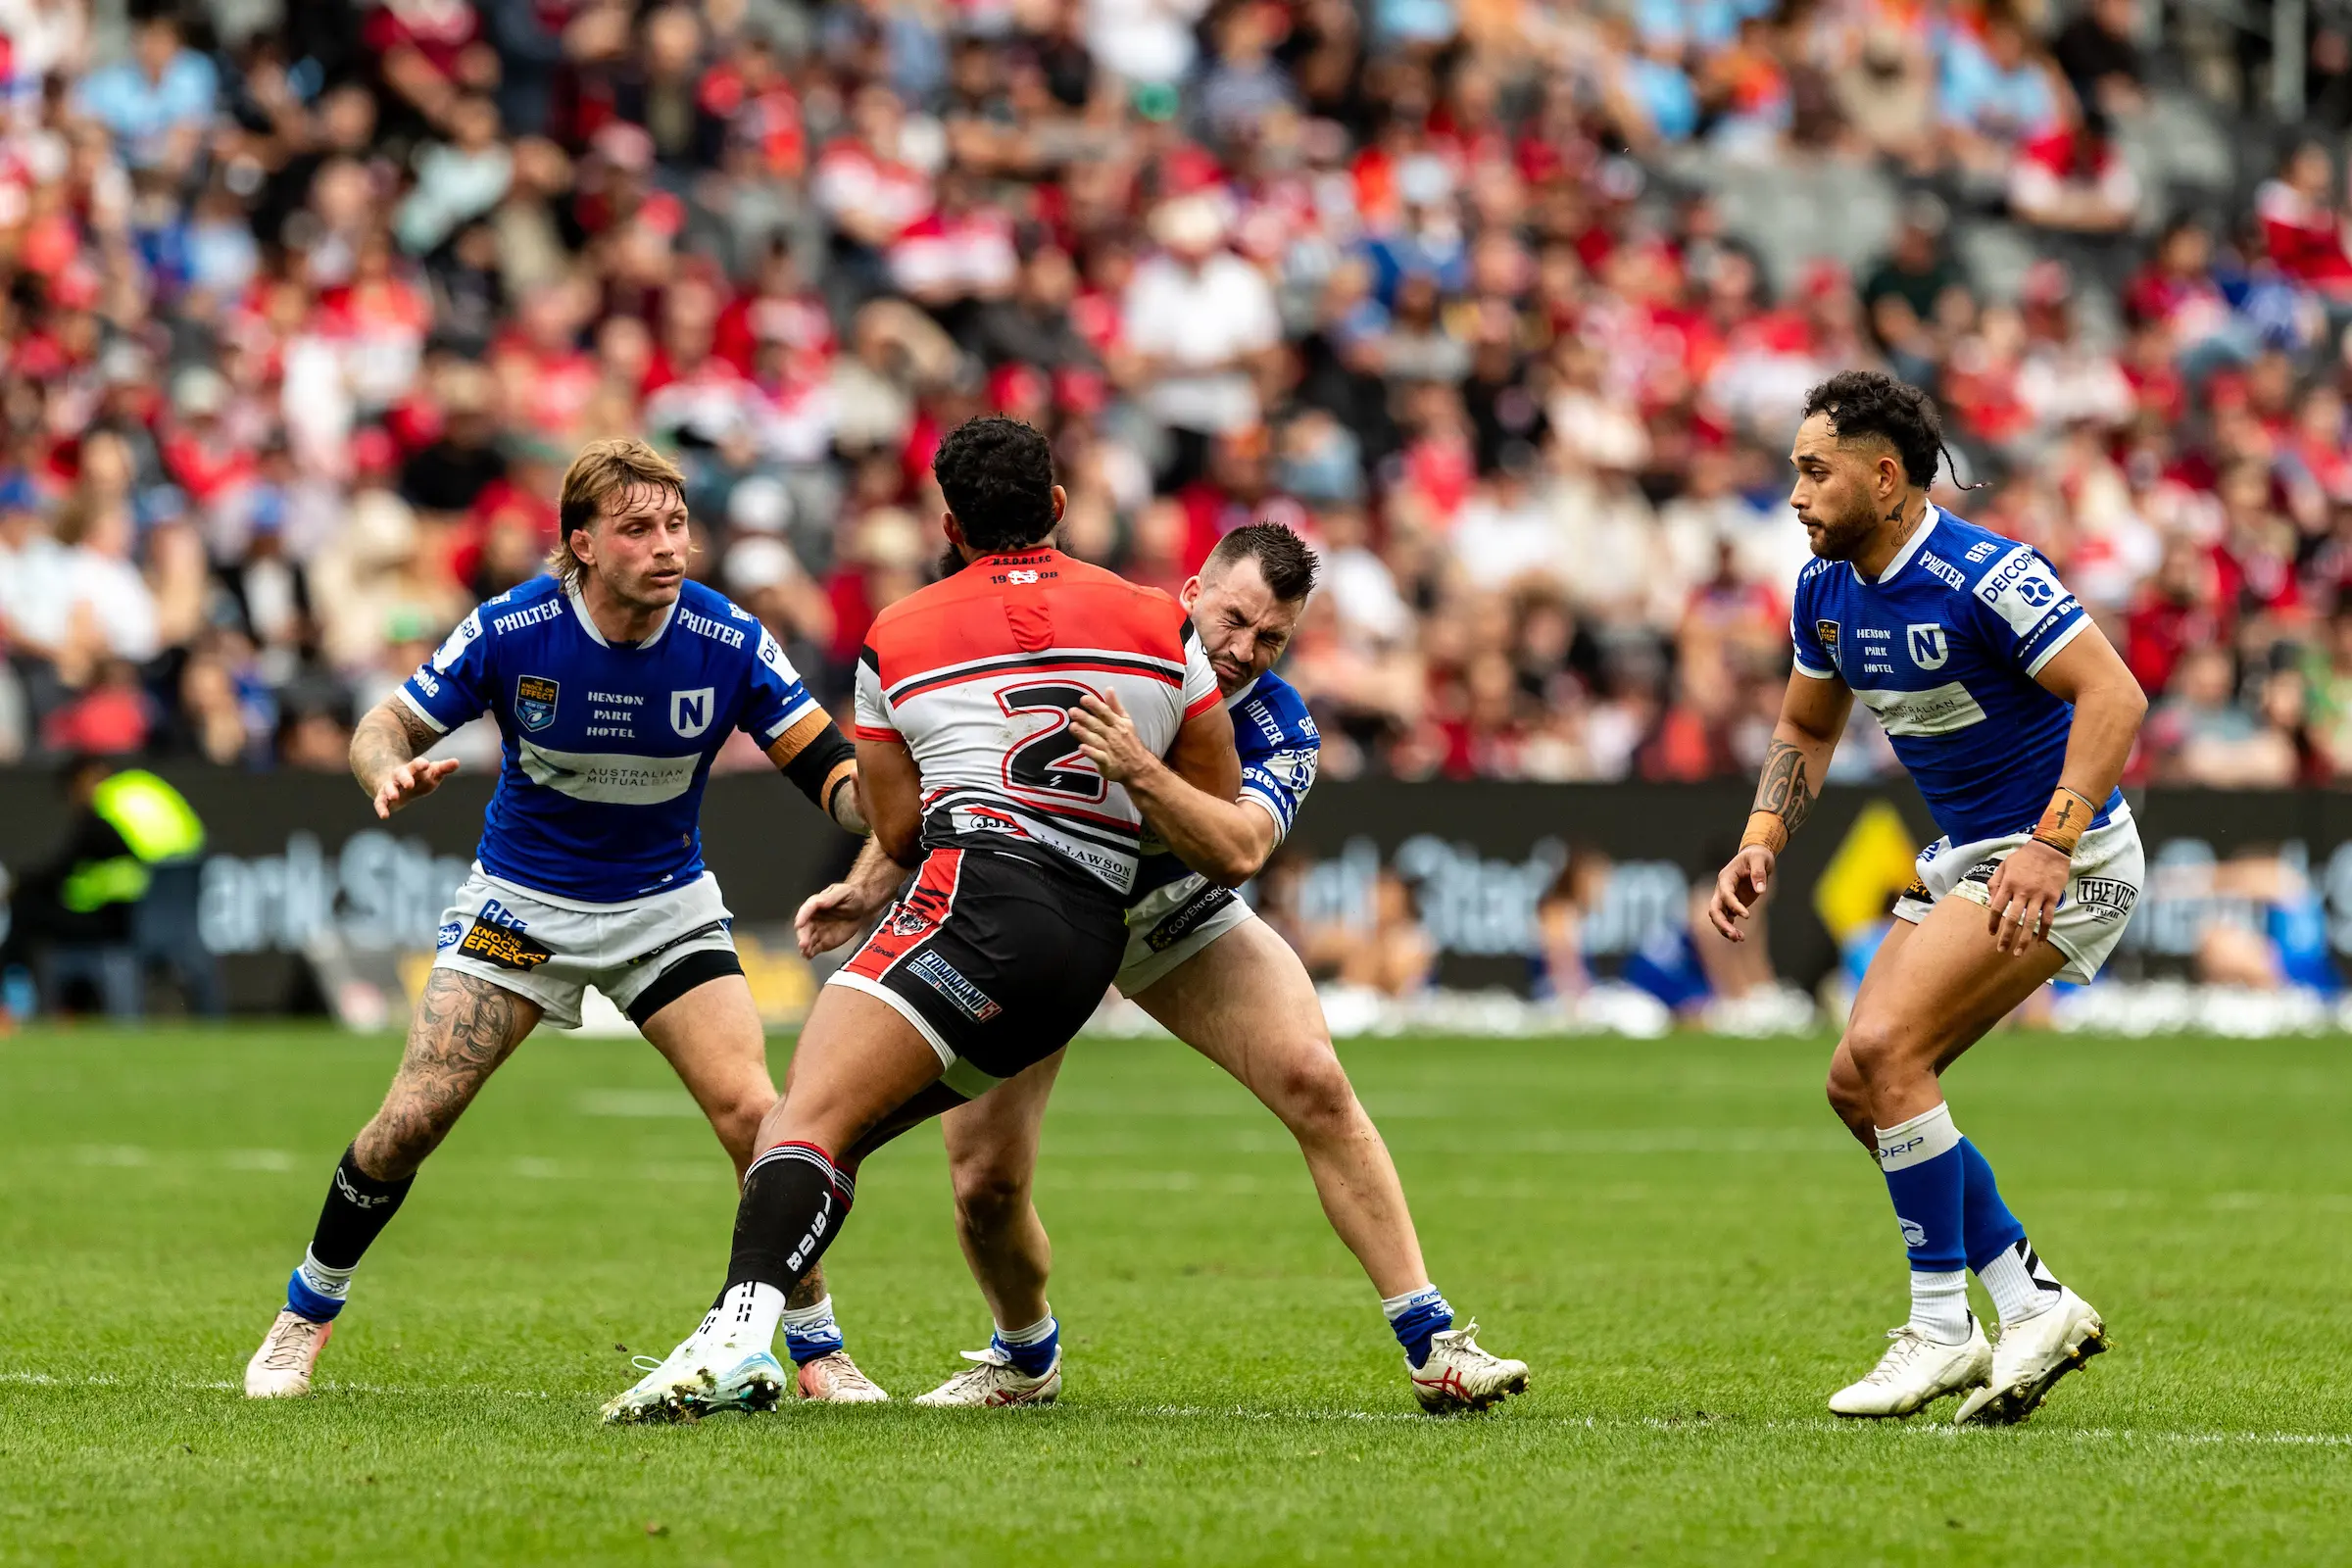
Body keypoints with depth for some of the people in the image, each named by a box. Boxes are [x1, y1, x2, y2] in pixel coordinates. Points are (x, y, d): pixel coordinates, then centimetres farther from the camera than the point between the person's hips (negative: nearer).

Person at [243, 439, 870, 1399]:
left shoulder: (728, 642, -18)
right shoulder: (510, 631, -20)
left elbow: (830, 769, -13)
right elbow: (385, 726, -9)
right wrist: (391, 773, -33)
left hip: (664, 905, 1)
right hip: (520, 902, -1)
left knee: (753, 1116, -15)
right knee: (414, 1117, -9)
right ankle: (307, 1316, 15)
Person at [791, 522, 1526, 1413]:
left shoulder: (1279, 728, -22)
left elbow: (1238, 851, -42)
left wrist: (1138, 770, -56)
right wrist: (876, 883, -14)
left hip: (1180, 923, 0)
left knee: (1314, 1082, -21)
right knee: (986, 1183, -8)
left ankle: (1432, 1346, -15)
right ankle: (1024, 1360, 25)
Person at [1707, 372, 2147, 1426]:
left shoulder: (1984, 577, -23)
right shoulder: (1826, 589, 4)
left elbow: (2114, 696, -27)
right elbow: (1807, 726, 19)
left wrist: (2050, 846, -35)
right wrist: (1762, 844, 3)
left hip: (2065, 858, -9)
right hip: (1963, 855, 9)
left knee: (1885, 1050, -21)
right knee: (1859, 1087, 2)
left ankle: (1943, 1329, -12)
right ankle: (2033, 1306, 9)